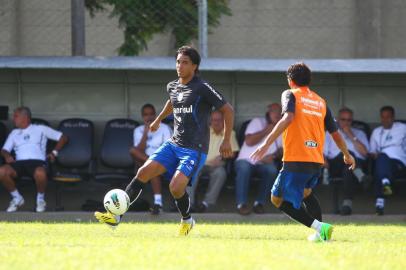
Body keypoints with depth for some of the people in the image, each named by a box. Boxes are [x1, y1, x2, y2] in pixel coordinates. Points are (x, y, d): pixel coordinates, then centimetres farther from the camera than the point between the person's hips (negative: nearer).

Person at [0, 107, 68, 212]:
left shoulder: (40, 129, 16)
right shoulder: (14, 133, 28)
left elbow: (63, 138, 16)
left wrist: (54, 152, 4)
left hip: (37, 161, -4)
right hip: (19, 162, 4)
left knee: (40, 173, -42)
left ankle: (40, 199, -9)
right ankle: (17, 198, -5)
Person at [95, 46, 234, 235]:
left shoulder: (202, 88, -10)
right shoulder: (172, 87, 11)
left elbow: (227, 110, -5)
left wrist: (226, 141, -7)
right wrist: (159, 119, 46)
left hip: (195, 149, -6)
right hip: (174, 144, 6)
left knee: (176, 188, -21)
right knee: (144, 172, -11)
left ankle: (187, 220, 10)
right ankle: (116, 216, -13)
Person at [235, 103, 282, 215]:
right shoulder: (257, 122, -4)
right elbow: (249, 141, -16)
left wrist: (273, 156, -13)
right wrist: (266, 130, -14)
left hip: (264, 163, 3)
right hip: (247, 160, -3)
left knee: (272, 170, -32)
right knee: (244, 168, -38)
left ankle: (259, 203, -20)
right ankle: (241, 204, -31)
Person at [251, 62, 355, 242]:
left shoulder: (290, 95, 2)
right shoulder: (321, 102, 16)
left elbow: (288, 118, -18)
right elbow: (335, 133, 19)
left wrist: (267, 143, -23)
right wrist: (347, 155, 35)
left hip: (296, 160, -7)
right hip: (317, 161, 7)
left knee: (278, 199, -1)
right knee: (305, 192, 32)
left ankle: (318, 226, -16)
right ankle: (321, 234, 19)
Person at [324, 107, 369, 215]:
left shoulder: (359, 134, 27)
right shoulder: (330, 134, 27)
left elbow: (364, 152, 8)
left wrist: (351, 136, 5)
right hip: (335, 167, 0)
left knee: (348, 170, -39)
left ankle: (347, 202, -54)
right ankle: (361, 177, -61)